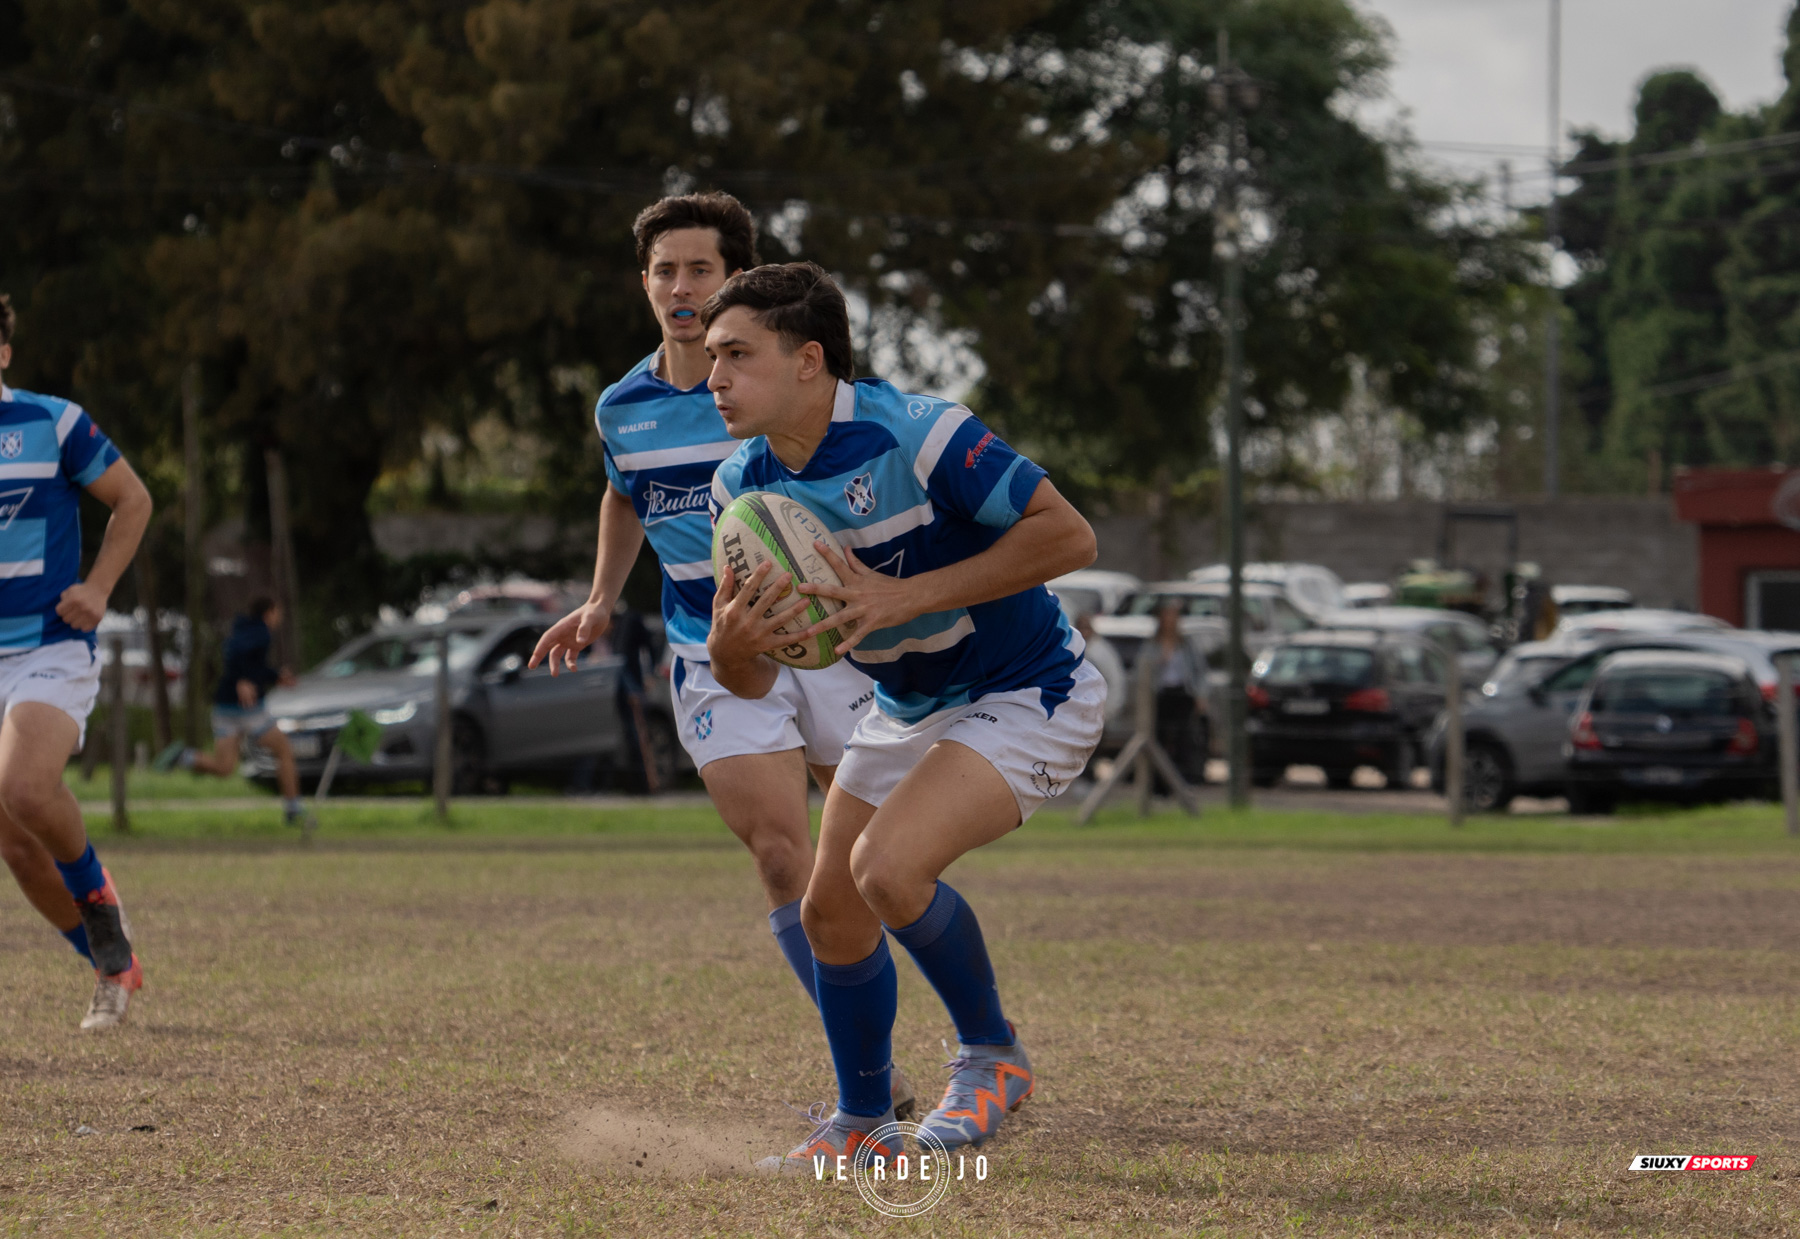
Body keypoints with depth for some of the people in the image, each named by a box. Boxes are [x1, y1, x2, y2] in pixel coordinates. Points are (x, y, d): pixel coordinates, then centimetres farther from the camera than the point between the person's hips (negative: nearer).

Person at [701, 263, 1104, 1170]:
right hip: (907, 709, 8)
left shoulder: (916, 434, -28)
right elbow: (753, 682, -2)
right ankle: (861, 1127, 26)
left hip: (1027, 695, -8)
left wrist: (902, 598, -33)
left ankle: (991, 1054, -2)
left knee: (887, 867, -26)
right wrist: (731, 642, -29)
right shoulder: (743, 488, -6)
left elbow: (1067, 534, -29)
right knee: (830, 913, 6)